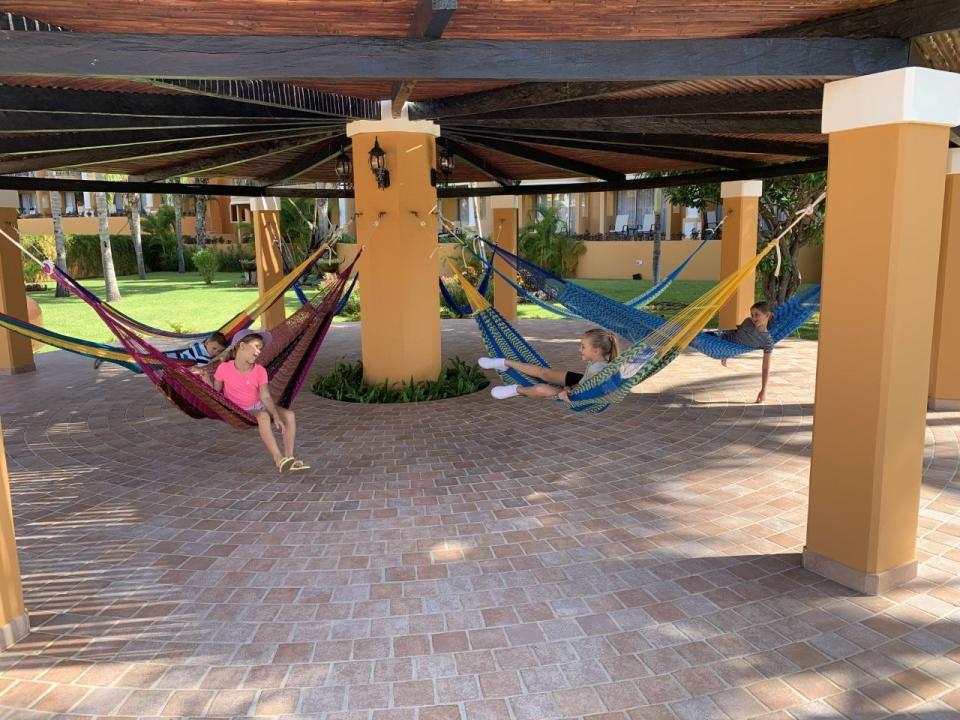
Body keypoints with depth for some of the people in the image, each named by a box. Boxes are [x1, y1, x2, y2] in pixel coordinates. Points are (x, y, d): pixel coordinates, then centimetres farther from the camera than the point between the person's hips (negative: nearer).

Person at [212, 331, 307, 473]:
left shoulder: (260, 371, -6)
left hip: (259, 405, 5)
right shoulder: (224, 368, -14)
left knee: (289, 415, -19)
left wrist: (276, 416, -26)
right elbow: (216, 392, 1)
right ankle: (279, 460, -41)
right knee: (263, 416, -36)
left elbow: (265, 396, -15)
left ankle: (289, 457, -26)